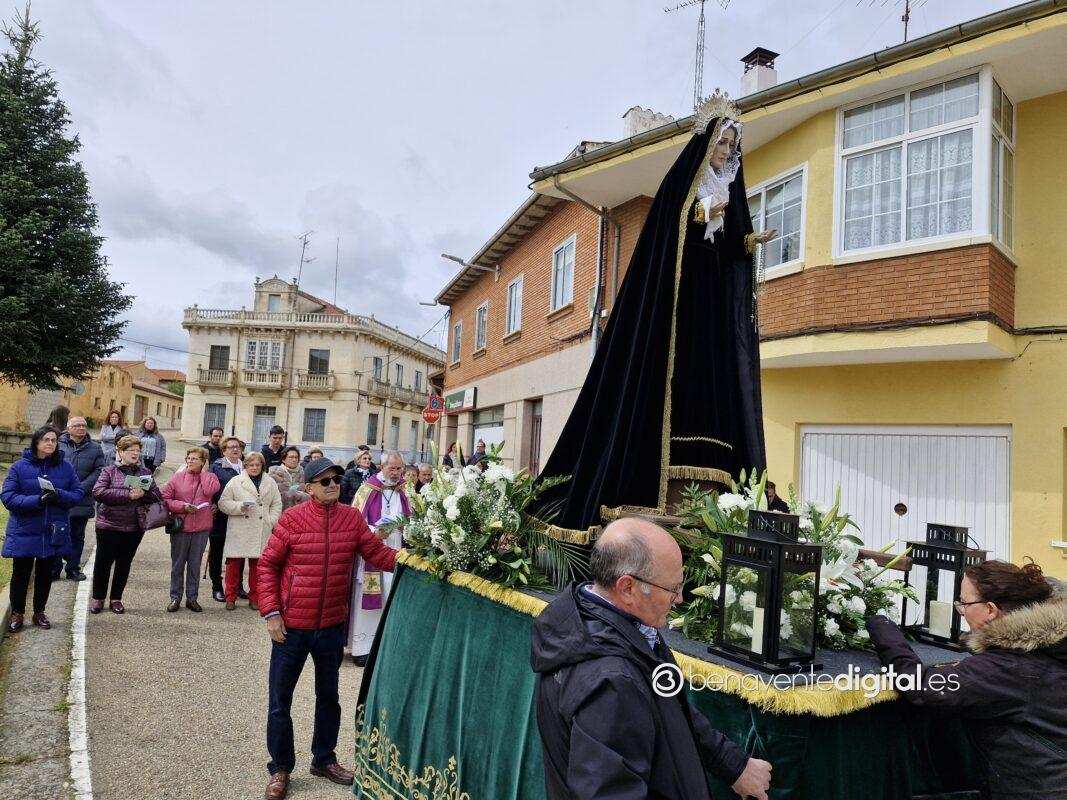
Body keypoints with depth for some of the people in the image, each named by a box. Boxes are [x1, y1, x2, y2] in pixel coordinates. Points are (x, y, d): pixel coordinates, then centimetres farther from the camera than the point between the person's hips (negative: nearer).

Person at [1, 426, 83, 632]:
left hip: (53, 532, 2)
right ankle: (17, 614, 26)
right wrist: (37, 500, -25)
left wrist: (59, 495, -21)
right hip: (24, 532, -2)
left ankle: (39, 612, 30)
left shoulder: (65, 467, 0)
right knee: (20, 574, 7)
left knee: (45, 574, 14)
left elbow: (78, 494, 0)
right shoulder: (19, 467, -6)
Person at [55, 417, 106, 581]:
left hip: (82, 502, 2)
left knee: (77, 536, 12)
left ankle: (73, 569, 23)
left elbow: (99, 471, -2)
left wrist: (82, 488, -13)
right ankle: (54, 569, 17)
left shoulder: (95, 448, 3)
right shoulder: (58, 444, -2)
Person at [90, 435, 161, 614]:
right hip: (108, 525, -3)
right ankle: (97, 598, 24)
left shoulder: (145, 472, 8)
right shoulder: (110, 471, -2)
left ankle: (116, 599, 25)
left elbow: (157, 495, 5)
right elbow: (98, 492, -16)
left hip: (134, 527, 3)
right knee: (103, 562, 7)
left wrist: (143, 494, -16)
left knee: (124, 564, 12)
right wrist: (127, 495, -22)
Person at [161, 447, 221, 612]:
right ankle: (175, 598, 21)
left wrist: (204, 471, -6)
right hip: (180, 526, 0)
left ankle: (192, 598, 20)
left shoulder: (209, 477, 3)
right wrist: (183, 506, -14)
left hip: (201, 528, 0)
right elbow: (165, 498, 0)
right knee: (177, 564, 9)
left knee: (195, 565, 10)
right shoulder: (177, 477, 2)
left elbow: (210, 490, -18)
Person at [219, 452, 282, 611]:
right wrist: (240, 506, -14)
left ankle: (254, 598, 17)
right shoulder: (235, 482, 4)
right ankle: (231, 597, 13)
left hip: (262, 531, 2)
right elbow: (223, 503, 1)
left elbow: (276, 504, 13)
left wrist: (272, 521, -1)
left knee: (257, 565, 5)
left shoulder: (271, 483, 12)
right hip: (239, 532, -2)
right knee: (234, 564, 0)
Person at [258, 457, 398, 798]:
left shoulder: (352, 517, -3)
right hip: (291, 626, -3)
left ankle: (324, 759, 39)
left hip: (332, 626, 3)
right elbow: (267, 565, -8)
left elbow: (377, 552, -1)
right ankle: (280, 769, 29)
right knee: (279, 700, 10)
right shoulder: (292, 518, -13)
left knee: (328, 696, 19)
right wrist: (271, 612, -12)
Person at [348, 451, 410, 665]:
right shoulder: (368, 489, -5)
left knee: (390, 598, 8)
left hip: (394, 553, 5)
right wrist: (374, 532, -21)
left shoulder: (402, 491, 10)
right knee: (366, 599, 0)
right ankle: (361, 646, 9)